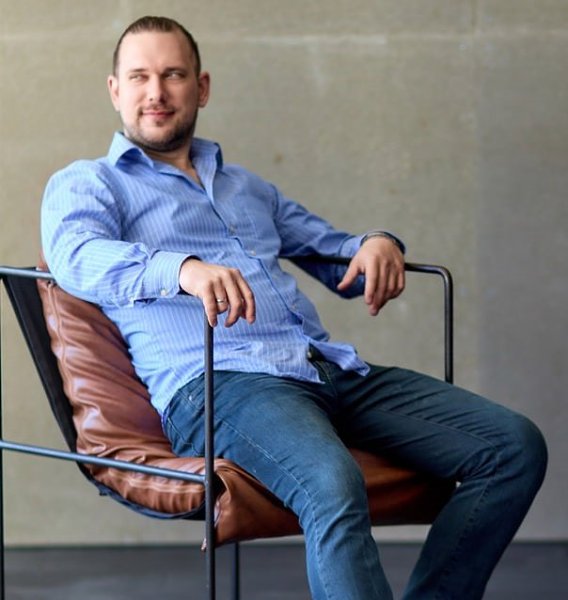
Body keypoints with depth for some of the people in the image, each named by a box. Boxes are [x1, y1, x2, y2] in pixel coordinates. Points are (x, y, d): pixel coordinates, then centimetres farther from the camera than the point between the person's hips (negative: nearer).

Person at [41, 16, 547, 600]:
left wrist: (378, 245, 11)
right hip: (215, 380, -7)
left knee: (515, 446, -12)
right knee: (332, 485, -39)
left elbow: (335, 254, 39)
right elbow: (77, 256, -11)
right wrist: (184, 269, -32)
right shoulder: (84, 184, 12)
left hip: (333, 370, 7)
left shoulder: (246, 188, 33)